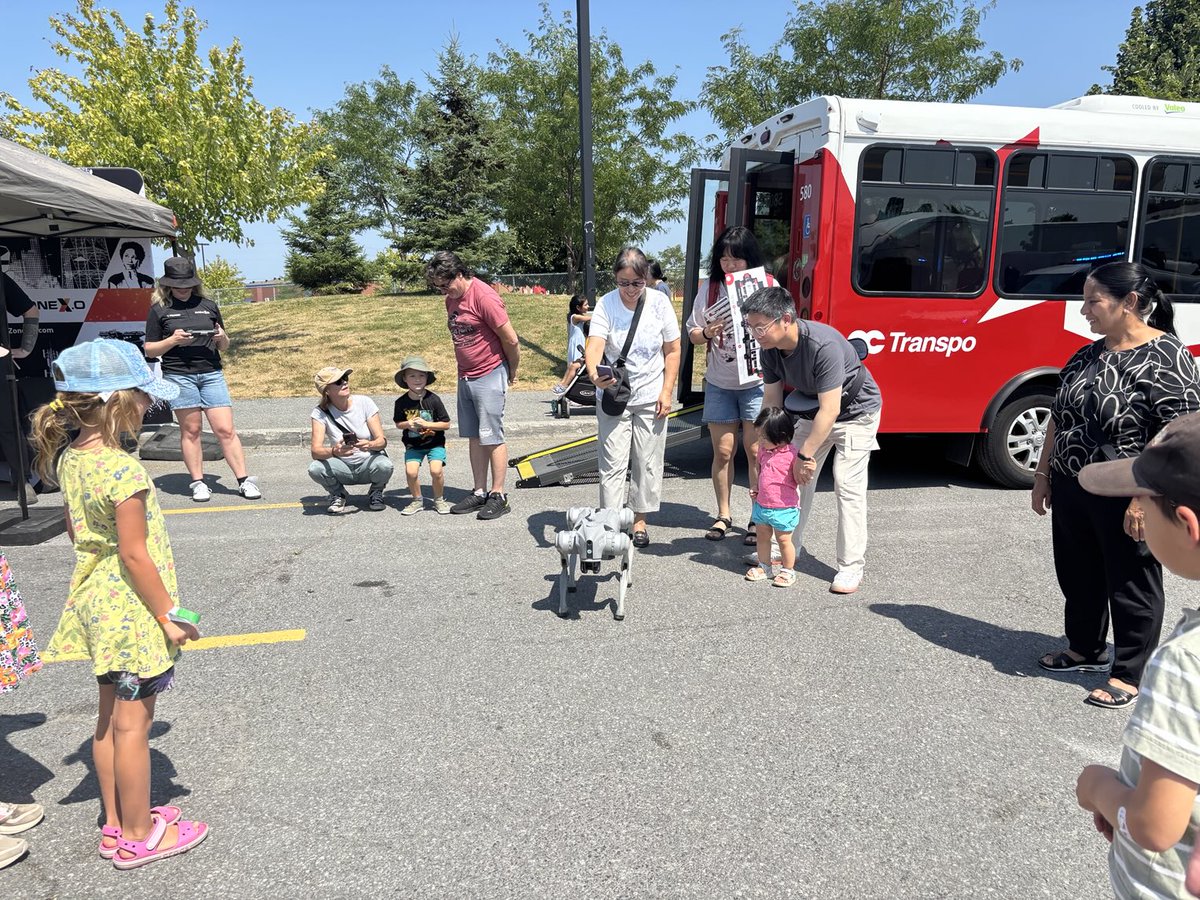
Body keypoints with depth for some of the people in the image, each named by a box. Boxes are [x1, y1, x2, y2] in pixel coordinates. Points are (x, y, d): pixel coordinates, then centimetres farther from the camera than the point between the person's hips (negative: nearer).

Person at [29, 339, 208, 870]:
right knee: (133, 722, 6)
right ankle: (139, 837, 22)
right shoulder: (123, 471, -25)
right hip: (133, 610, -9)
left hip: (97, 604, 9)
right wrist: (168, 615, -14)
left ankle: (117, 824, 35)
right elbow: (134, 555, -23)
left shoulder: (68, 458, 2)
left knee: (110, 716, 20)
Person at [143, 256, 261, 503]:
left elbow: (224, 347, 19)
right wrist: (173, 340, -10)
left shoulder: (208, 306, 14)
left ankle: (244, 480, -1)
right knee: (190, 430, 2)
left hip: (211, 373, 2)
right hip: (178, 375, -1)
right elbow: (150, 350, 6)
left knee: (226, 430, -4)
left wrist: (222, 338, -4)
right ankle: (198, 483, 11)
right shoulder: (159, 310, 7)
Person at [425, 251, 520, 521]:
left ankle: (498, 496, 4)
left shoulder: (484, 296, -17)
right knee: (474, 437, 10)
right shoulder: (451, 299, 10)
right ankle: (479, 492, 18)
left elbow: (511, 340, -15)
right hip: (465, 377, 8)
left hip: (489, 377, -8)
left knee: (492, 438, -3)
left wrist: (512, 372, -3)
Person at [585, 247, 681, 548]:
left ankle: (639, 520, 23)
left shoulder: (659, 303, -7)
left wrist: (667, 392, -6)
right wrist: (594, 373, -46)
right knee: (613, 463, -1)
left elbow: (672, 351, -1)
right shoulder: (606, 305, -11)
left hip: (651, 398, 1)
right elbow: (594, 345, -25)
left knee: (648, 463, 8)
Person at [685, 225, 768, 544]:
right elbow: (692, 334, 8)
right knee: (723, 451, 7)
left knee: (756, 451, -1)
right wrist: (707, 333, -13)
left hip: (756, 382, -2)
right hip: (719, 383, 3)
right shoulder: (710, 287, 4)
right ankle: (723, 514, 21)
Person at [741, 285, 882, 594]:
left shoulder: (824, 345, -38)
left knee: (847, 485, -11)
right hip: (814, 410, 7)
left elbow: (830, 410, -37)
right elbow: (771, 400, -5)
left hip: (855, 411, -7)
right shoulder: (771, 349, -15)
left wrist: (806, 454, -33)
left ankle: (851, 567, -4)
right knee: (796, 477, 5)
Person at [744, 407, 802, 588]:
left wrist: (800, 461, -31)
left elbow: (799, 480, -15)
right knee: (762, 537, 16)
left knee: (783, 540, 5)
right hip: (762, 504, 6)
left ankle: (788, 570, 22)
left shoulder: (791, 454, -17)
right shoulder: (763, 450, 3)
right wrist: (756, 489, 7)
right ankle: (764, 567, 32)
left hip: (784, 508, -6)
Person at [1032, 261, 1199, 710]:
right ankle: (1086, 649, 39)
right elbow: (1058, 420, 14)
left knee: (1130, 584, 7)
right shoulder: (1086, 356, 8)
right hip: (1072, 490, 7)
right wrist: (1043, 475, 13)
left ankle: (1130, 674, 22)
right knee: (1078, 576, 19)